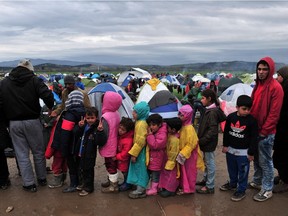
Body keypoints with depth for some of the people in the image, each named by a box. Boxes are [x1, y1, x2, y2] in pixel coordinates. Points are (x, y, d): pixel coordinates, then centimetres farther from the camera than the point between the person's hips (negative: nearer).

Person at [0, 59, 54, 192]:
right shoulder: (34, 80, -5)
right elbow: (47, 95, -19)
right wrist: (50, 107, -2)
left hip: (14, 123, 2)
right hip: (32, 121, -2)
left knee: (22, 154, 9)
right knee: (38, 152, 14)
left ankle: (29, 184, 14)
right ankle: (42, 179, 27)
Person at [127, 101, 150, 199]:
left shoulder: (141, 124, -22)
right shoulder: (140, 122, 9)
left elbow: (140, 141, -24)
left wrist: (133, 154, -19)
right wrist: (134, 152, 19)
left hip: (141, 152, -10)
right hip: (139, 151, 10)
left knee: (140, 169, 1)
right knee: (138, 169, 17)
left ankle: (140, 191, 12)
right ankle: (140, 188, 29)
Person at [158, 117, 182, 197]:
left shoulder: (174, 140, -29)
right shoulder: (170, 135, -3)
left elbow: (173, 154, -24)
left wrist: (169, 165, -17)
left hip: (171, 161, -9)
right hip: (167, 158, 9)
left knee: (171, 175, 5)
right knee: (166, 174, 19)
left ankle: (170, 190, 18)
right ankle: (165, 188, 32)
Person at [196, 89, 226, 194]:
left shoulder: (212, 112, -21)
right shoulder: (208, 110, 8)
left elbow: (212, 131, -25)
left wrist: (201, 141, -21)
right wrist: (200, 139, 10)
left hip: (209, 143, -9)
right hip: (206, 142, 9)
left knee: (210, 163, 1)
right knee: (206, 162, 21)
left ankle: (210, 186, 12)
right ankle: (206, 179, 38)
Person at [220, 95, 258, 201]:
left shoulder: (252, 120, -16)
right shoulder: (231, 117, -6)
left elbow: (254, 138, -11)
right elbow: (226, 132, 5)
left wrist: (251, 153, -10)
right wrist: (225, 145, 6)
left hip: (244, 152, -4)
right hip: (231, 149, 4)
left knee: (243, 172, 6)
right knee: (232, 169, 22)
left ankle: (241, 190, 21)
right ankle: (232, 183, 44)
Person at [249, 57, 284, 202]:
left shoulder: (275, 87, -15)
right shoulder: (258, 85, 10)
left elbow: (274, 113, -18)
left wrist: (264, 131, -15)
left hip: (266, 132, -7)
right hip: (254, 129, 8)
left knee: (265, 161, 2)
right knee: (256, 158, 18)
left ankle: (267, 190, 15)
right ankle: (257, 182, 34)